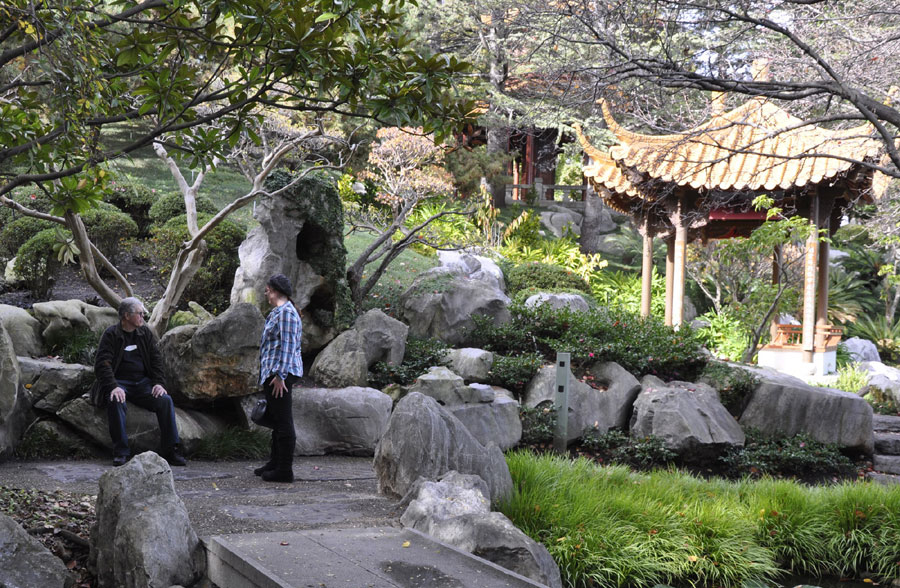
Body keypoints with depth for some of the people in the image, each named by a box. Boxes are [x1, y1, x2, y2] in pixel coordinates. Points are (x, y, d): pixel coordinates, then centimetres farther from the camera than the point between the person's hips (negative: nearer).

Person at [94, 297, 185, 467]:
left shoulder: (145, 332, 12)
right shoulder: (111, 335, -2)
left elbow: (156, 359, 12)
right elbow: (102, 364, -10)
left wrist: (158, 383, -4)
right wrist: (113, 387, -24)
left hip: (143, 382, 4)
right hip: (120, 382, -4)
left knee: (165, 400, -21)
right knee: (115, 402, -36)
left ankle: (170, 450, -15)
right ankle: (120, 452, -26)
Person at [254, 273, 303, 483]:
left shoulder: (286, 312, -14)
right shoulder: (277, 312, 20)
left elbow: (287, 346, -21)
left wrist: (280, 375, -24)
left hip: (280, 374, -11)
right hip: (273, 373, 11)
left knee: (283, 422, -8)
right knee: (276, 420, 18)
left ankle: (285, 470, -5)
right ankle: (275, 463, 27)